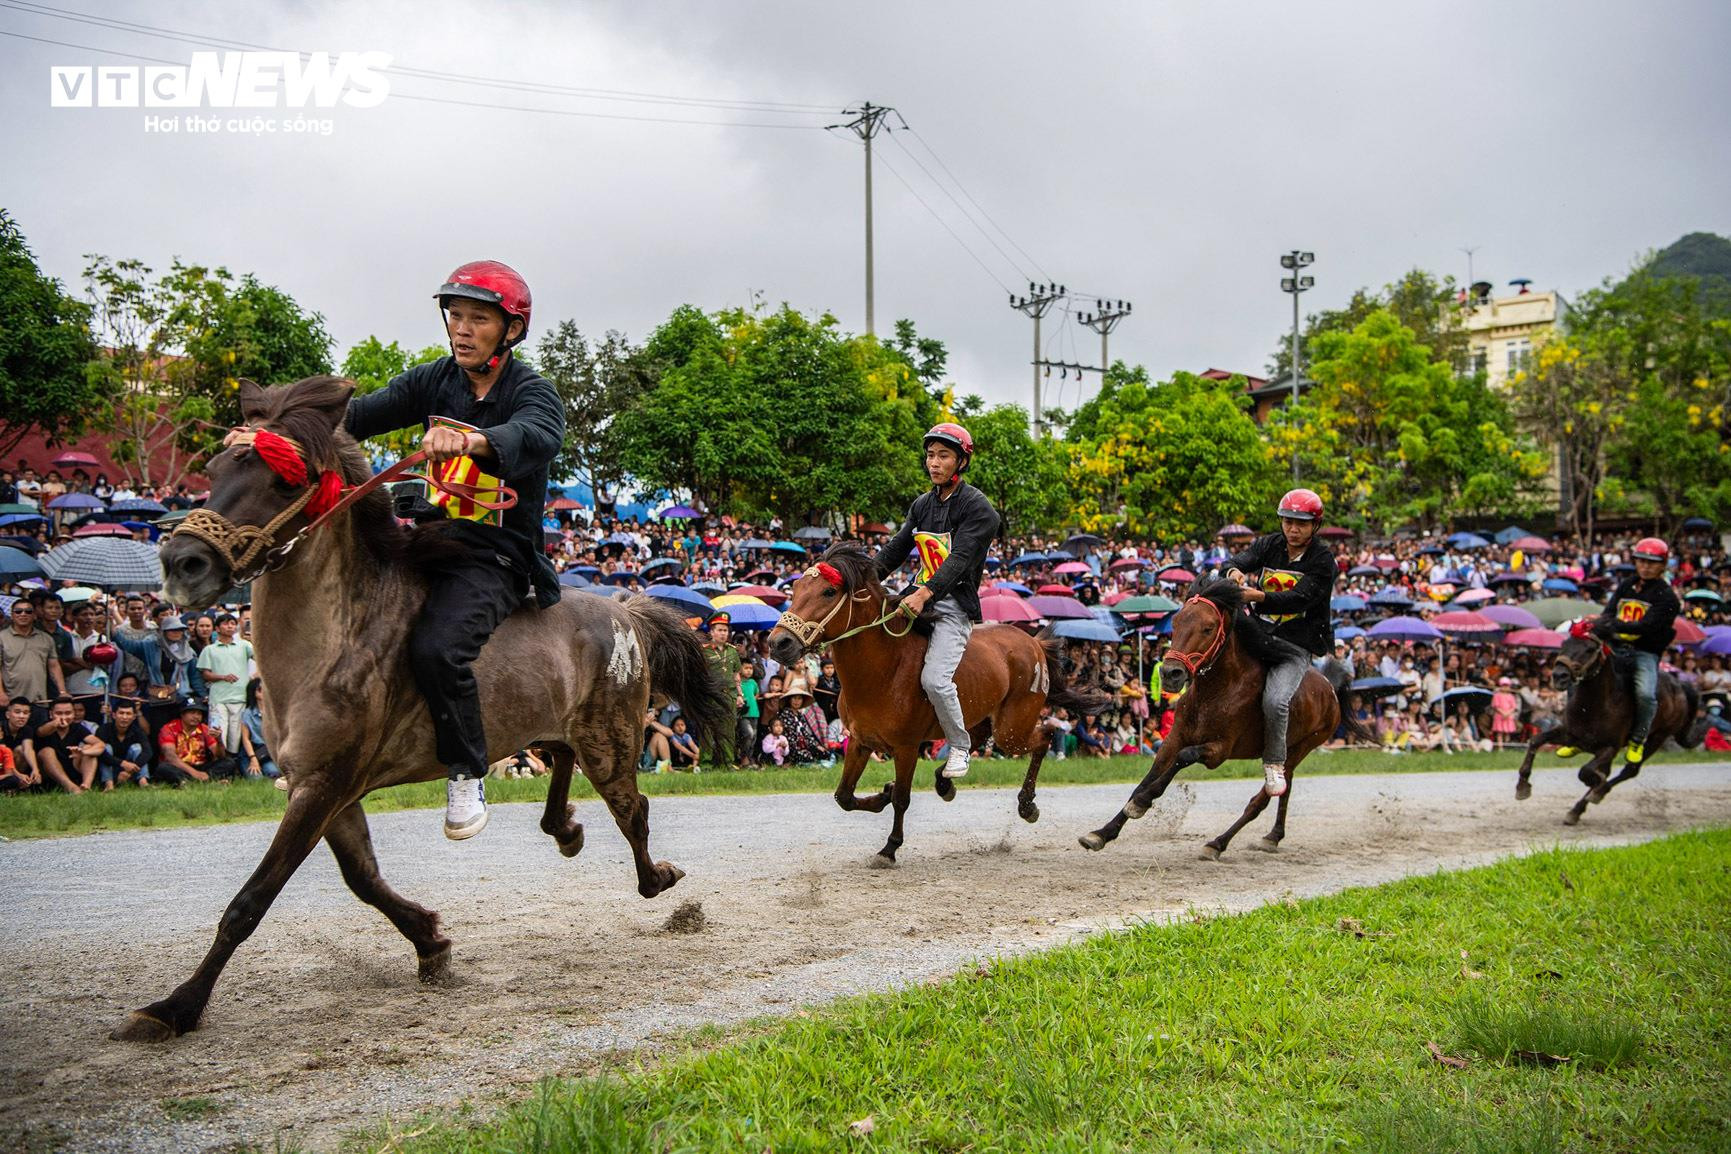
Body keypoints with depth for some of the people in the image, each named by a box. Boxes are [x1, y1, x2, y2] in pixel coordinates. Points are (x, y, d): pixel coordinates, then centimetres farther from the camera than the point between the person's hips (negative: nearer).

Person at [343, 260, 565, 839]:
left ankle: (466, 775, -8)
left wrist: (470, 439, -53)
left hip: (496, 557, -7)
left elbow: (538, 437, -32)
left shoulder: (533, 392, -8)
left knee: (436, 647, -28)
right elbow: (361, 413, -4)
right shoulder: (434, 380, 8)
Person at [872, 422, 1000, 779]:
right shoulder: (921, 504, 15)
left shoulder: (978, 508, -9)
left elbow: (960, 559, -21)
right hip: (920, 595, 8)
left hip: (955, 605, -8)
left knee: (934, 679, -24)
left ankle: (960, 746, -1)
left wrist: (925, 594, -34)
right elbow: (895, 550, 15)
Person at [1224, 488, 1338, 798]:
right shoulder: (1268, 545, 9)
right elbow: (1242, 560, -9)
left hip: (1296, 646, -5)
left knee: (1275, 700, -26)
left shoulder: (1323, 560, -5)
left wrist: (1261, 597, -36)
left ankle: (1274, 763, -6)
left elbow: (1300, 598, -20)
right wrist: (1234, 571, -35)